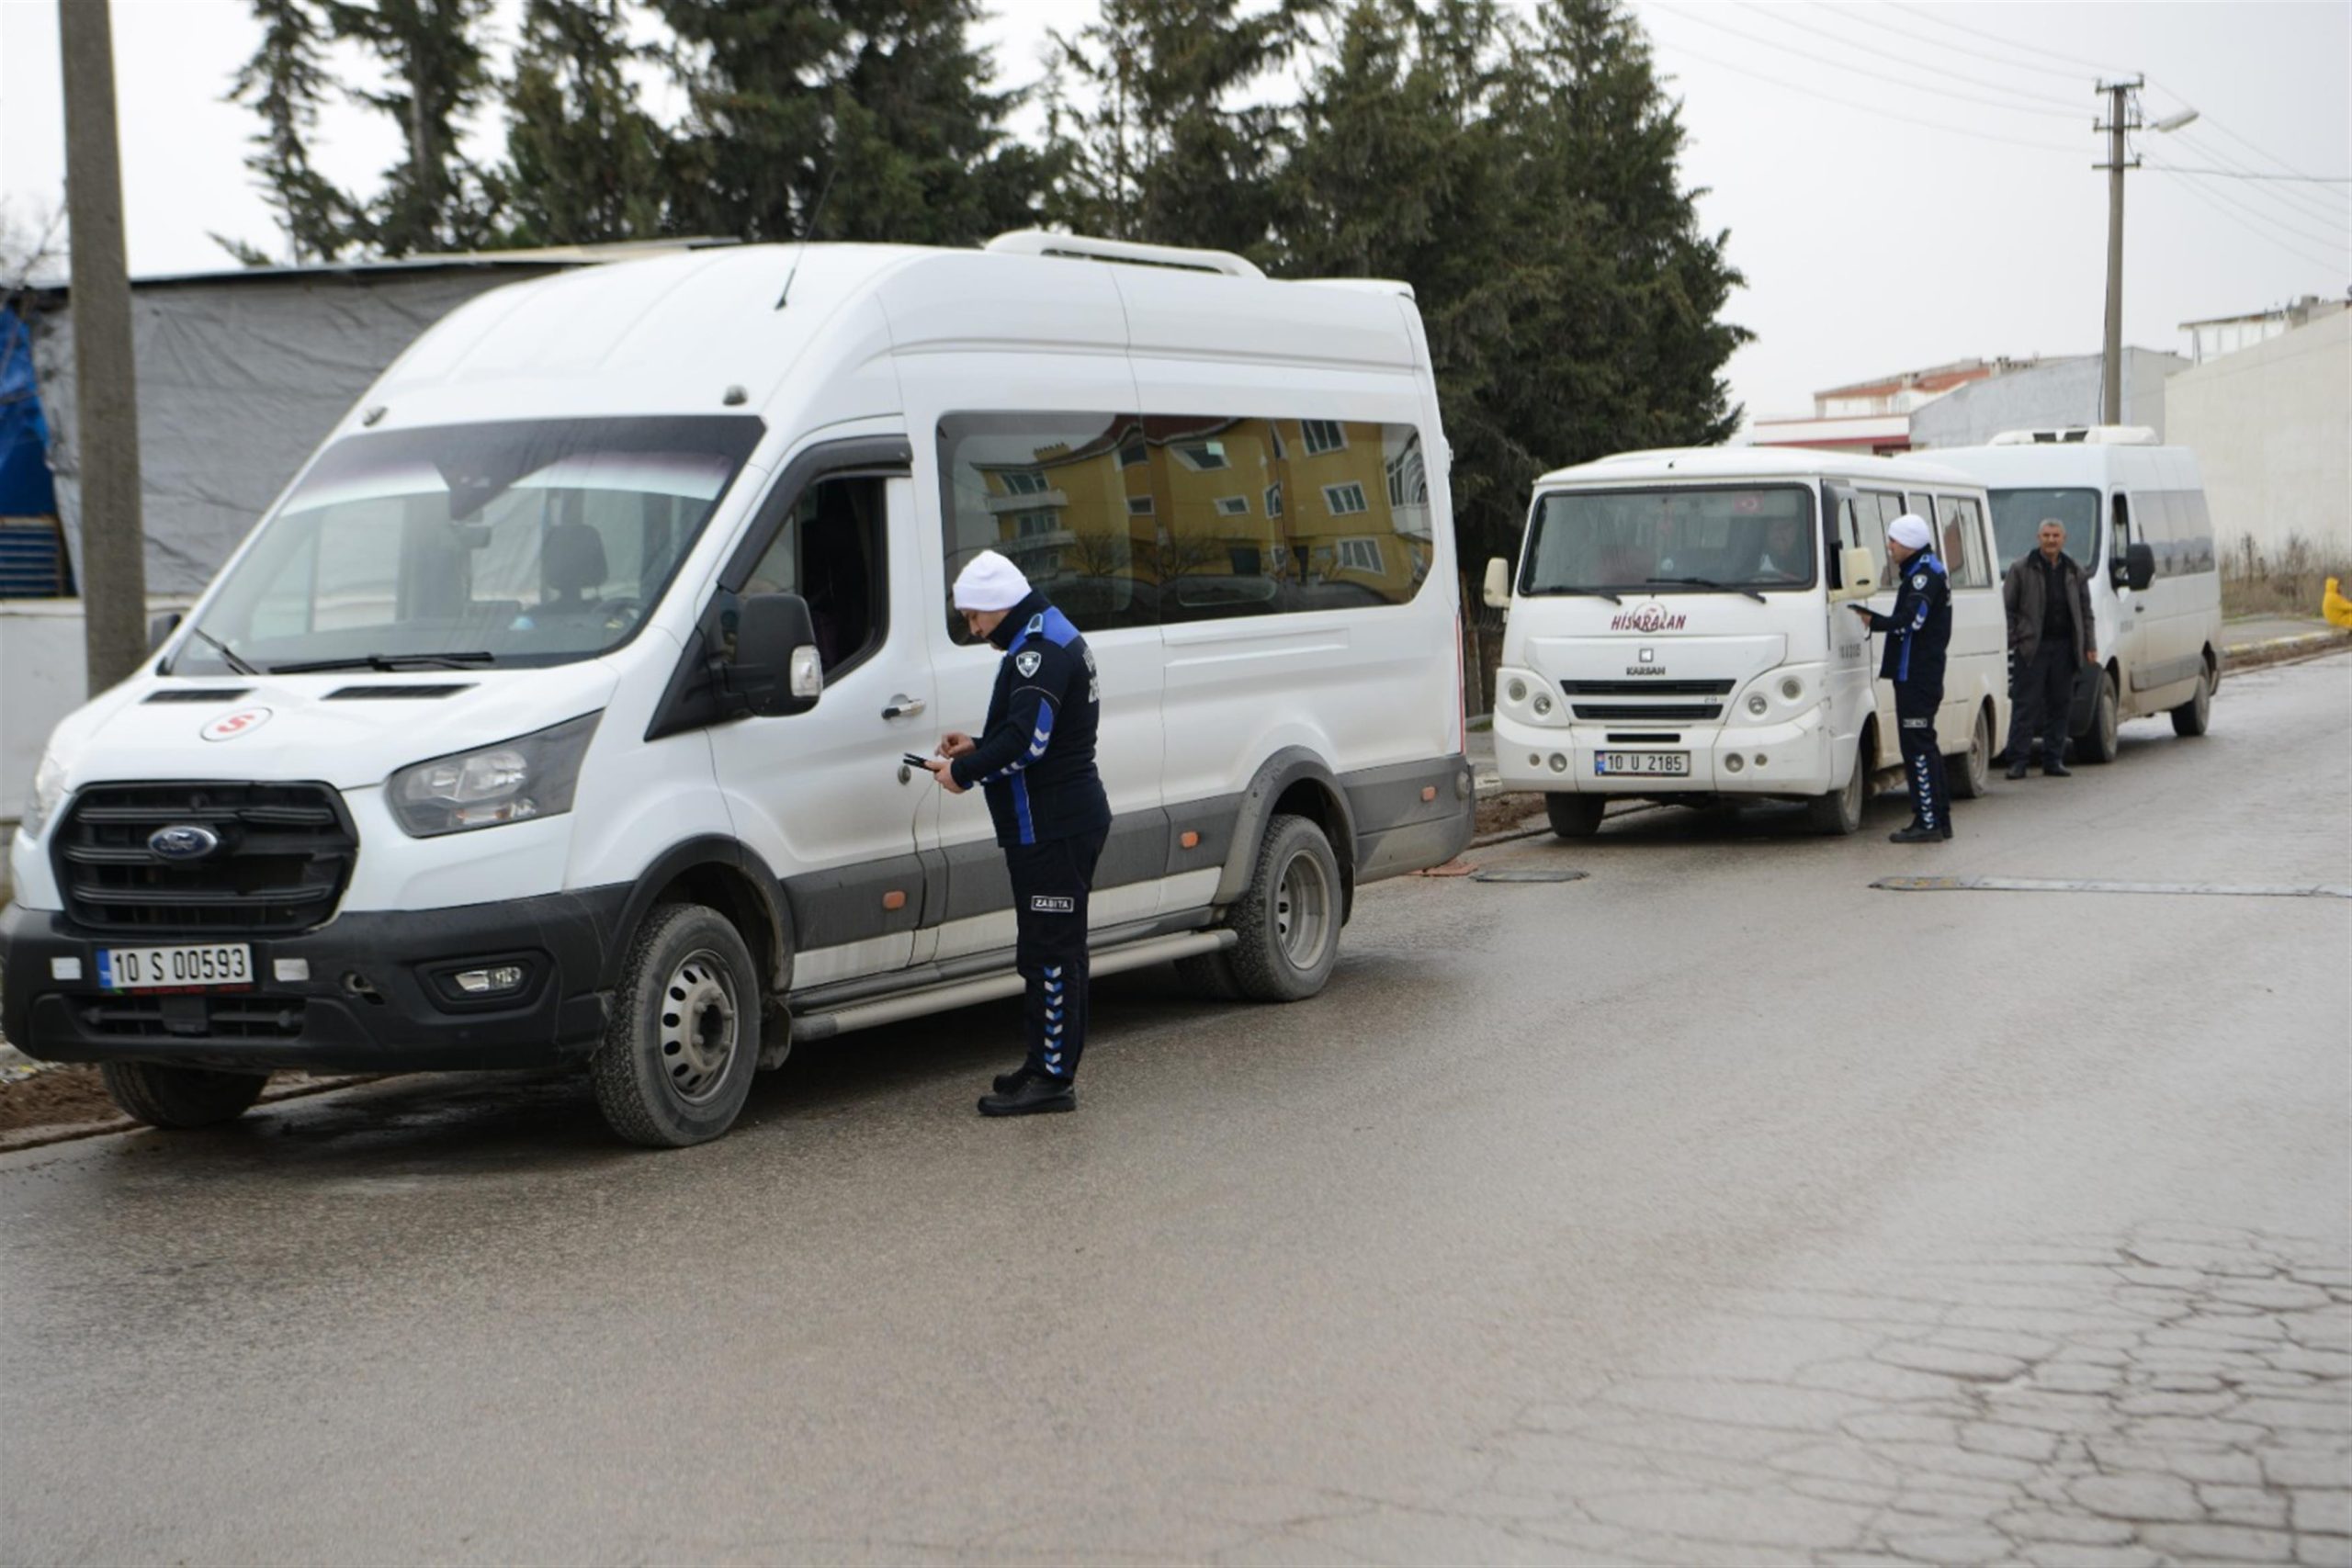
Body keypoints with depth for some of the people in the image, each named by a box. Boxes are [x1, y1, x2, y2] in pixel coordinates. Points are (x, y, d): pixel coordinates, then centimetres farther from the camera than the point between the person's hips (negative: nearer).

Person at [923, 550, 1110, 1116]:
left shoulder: (1041, 649, -17)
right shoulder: (1051, 639, 19)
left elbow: (1026, 739, -26)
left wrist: (965, 772, -14)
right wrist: (976, 748, 14)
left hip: (1052, 829, -11)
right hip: (1062, 821, 11)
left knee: (1050, 951, -8)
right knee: (1050, 949, 16)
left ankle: (1052, 1078, -5)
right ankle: (1046, 1064, 24)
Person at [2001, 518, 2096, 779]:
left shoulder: (2074, 571, 13)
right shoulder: (2022, 569, 0)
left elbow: (2086, 612, 18)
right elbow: (2007, 608, -1)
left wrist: (2089, 646, 10)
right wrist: (2008, 642, -9)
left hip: (2064, 647, 4)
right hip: (2032, 647, -4)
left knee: (2060, 705, 6)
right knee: (2026, 706, -6)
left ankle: (2053, 760, 12)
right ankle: (2017, 762, -5)